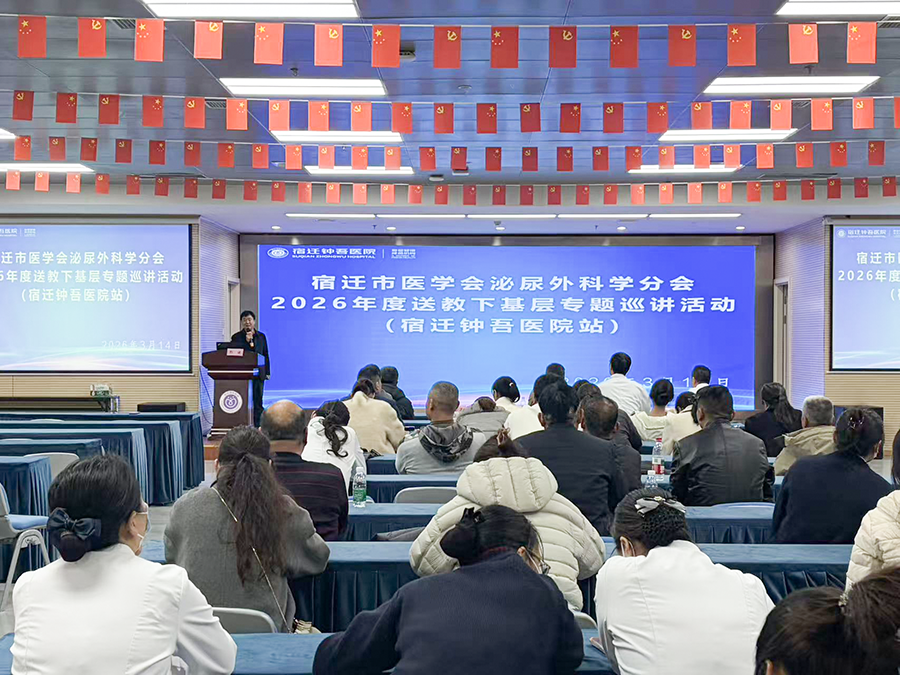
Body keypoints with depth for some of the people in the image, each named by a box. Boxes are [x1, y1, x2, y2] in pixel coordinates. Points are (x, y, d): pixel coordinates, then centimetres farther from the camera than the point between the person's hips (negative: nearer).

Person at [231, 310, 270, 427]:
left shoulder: (261, 336, 14)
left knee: (258, 402, 4)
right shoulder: (236, 337, 5)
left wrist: (267, 372, 8)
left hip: (258, 374, 3)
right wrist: (247, 341, -12)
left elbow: (265, 355, 15)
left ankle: (257, 426, 8)